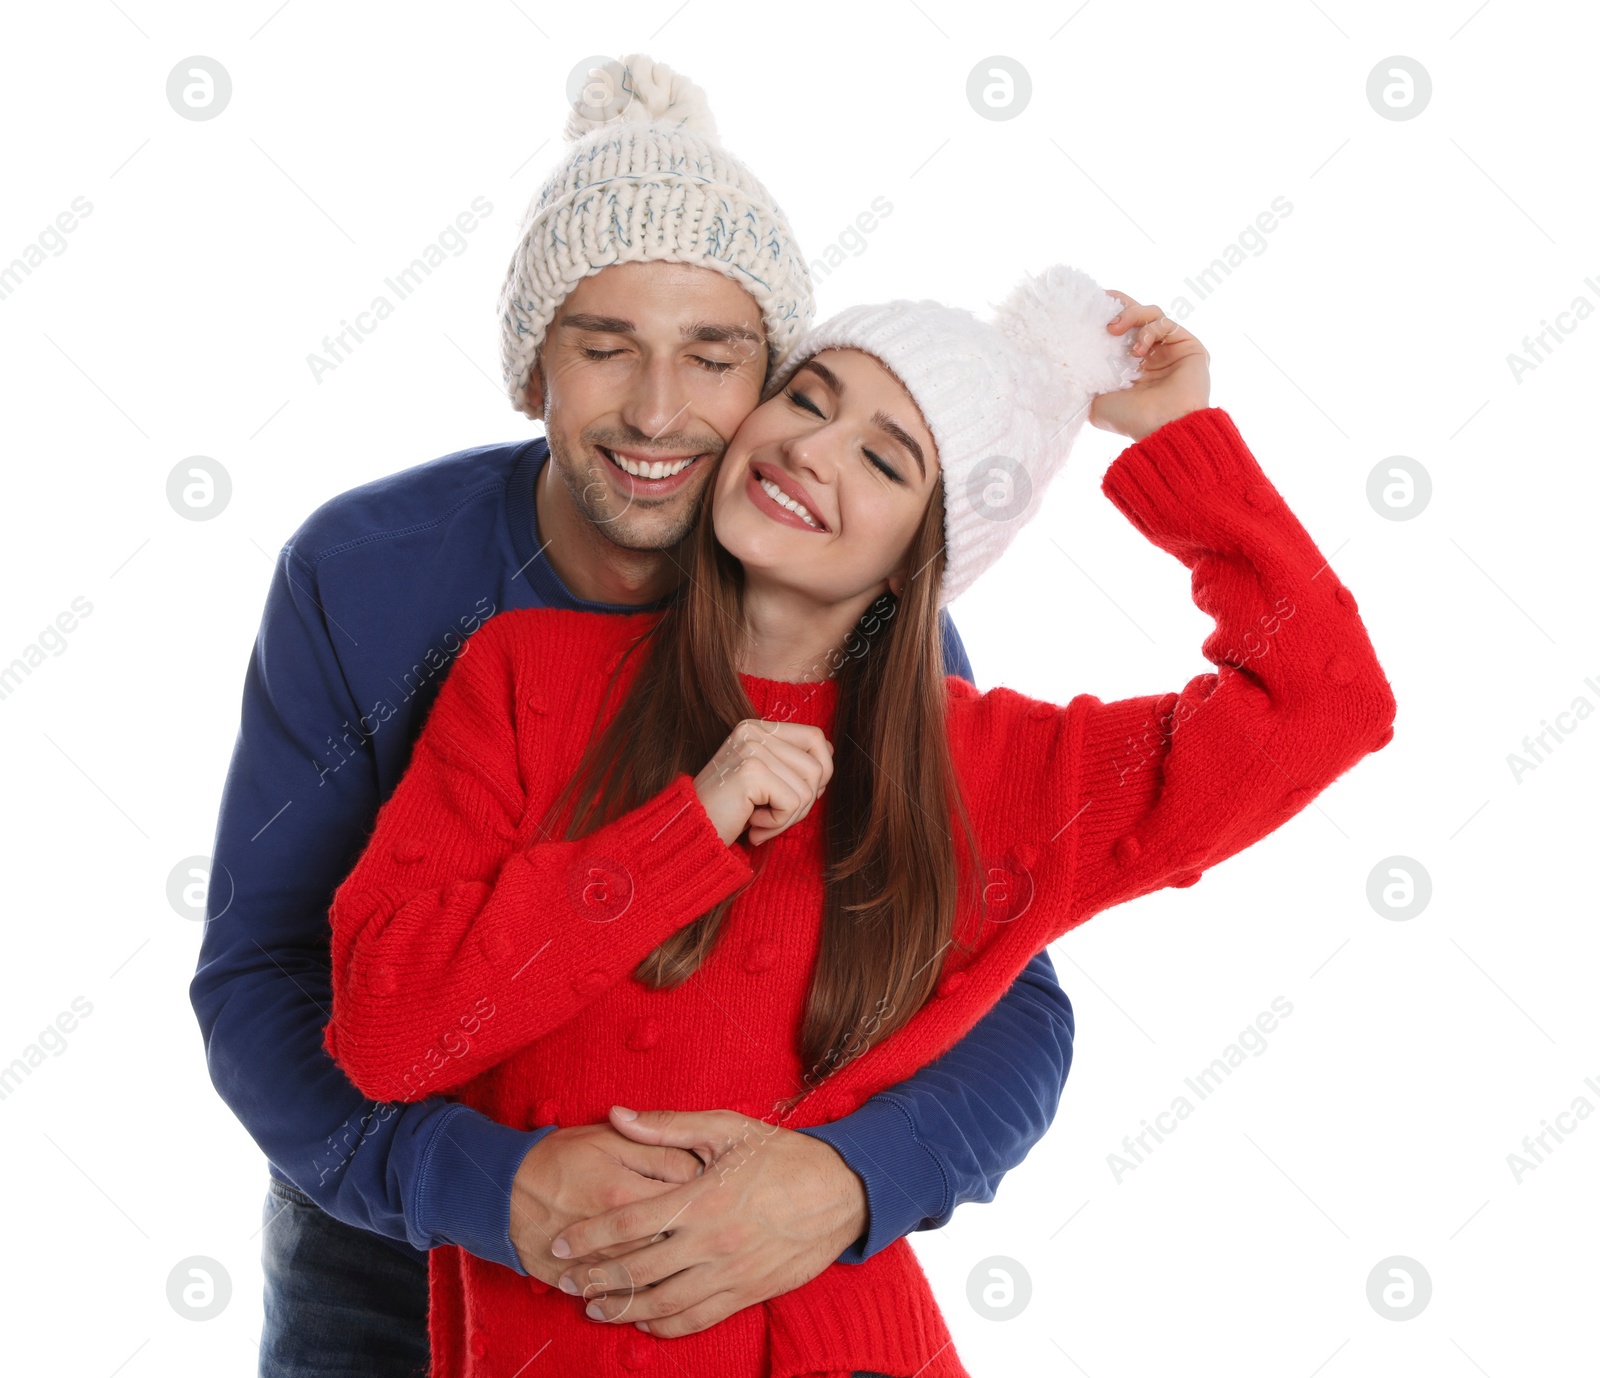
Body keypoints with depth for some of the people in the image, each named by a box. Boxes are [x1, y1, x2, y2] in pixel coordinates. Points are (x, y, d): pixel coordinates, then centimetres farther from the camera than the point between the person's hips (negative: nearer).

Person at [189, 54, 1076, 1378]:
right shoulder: (361, 574, -19)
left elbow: (1010, 1016, -17)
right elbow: (255, 986, -18)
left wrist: (852, 1181, -38)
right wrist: (494, 1184, -36)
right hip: (392, 1268, 0)